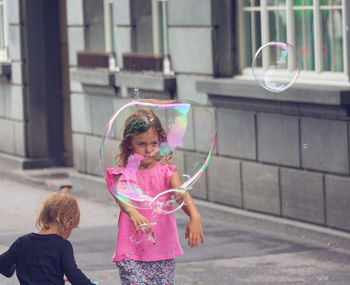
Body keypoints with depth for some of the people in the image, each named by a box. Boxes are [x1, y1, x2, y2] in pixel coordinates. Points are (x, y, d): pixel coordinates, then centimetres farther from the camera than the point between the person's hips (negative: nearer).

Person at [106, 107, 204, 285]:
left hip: (164, 251, 2)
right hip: (132, 253, -2)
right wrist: (133, 213, -45)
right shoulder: (123, 174, -1)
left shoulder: (166, 172, 5)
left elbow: (181, 193, -12)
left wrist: (194, 217, -34)